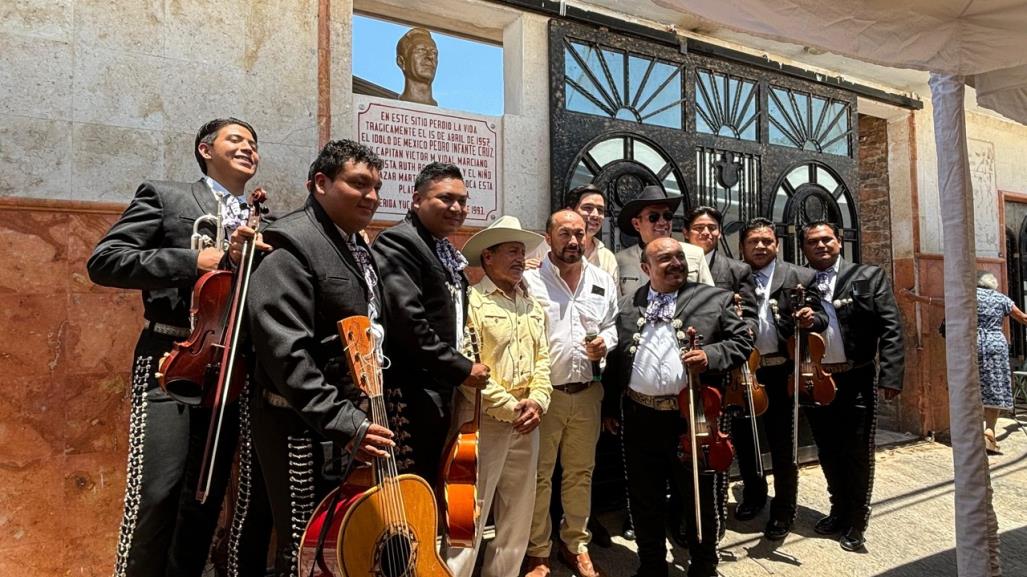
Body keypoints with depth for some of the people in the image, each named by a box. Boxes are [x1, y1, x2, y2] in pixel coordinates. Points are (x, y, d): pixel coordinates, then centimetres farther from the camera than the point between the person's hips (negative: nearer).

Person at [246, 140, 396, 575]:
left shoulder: (358, 248, 14)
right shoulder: (291, 246, -14)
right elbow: (286, 352, -24)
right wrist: (343, 423, -27)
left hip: (355, 419, 9)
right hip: (306, 427, -8)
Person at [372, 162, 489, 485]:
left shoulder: (447, 252, 16)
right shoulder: (398, 243, -13)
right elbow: (408, 321, -23)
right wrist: (461, 369, -17)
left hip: (441, 394, 9)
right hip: (410, 395, -9)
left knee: (431, 487, 18)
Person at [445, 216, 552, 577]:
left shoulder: (533, 305, 13)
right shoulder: (472, 301, -9)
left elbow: (542, 357, 12)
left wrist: (537, 401, -4)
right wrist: (509, 408, -14)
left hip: (527, 422, 7)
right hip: (483, 421, -7)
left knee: (518, 513, 16)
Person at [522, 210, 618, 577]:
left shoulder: (603, 281, 8)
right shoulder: (530, 280, -7)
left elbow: (612, 325, 16)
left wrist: (605, 342, -6)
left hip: (587, 392, 4)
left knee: (580, 472, 16)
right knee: (539, 475, 7)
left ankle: (576, 544, 34)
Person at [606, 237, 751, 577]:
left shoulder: (714, 300, 2)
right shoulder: (626, 306, 8)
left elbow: (742, 341, 1)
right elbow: (615, 360, 10)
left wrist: (711, 356, -17)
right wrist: (609, 408, 8)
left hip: (691, 416, -2)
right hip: (641, 418, 2)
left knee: (699, 498, 13)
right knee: (645, 501, 15)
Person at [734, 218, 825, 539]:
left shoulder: (800, 277, 2)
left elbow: (821, 318, 0)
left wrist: (811, 319, -22)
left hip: (780, 372, -1)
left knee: (783, 443, 9)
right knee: (741, 437, 16)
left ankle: (783, 511, 28)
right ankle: (753, 493, 41)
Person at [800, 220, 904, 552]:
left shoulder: (869, 276, 0)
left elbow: (890, 328, -6)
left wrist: (891, 375, -14)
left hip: (856, 379, -3)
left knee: (858, 452, 6)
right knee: (828, 452, 15)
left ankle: (856, 523, 23)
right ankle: (839, 510, 34)